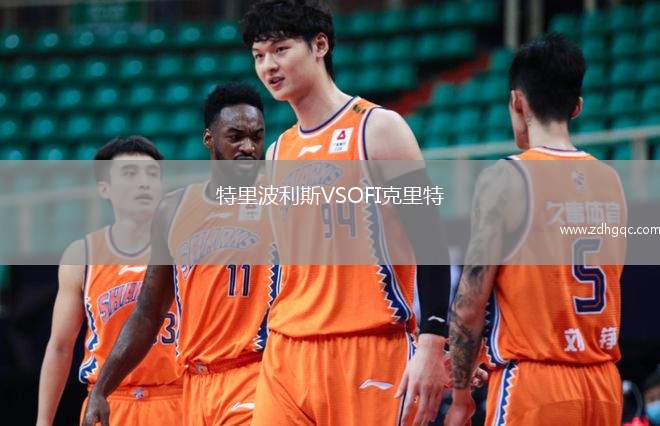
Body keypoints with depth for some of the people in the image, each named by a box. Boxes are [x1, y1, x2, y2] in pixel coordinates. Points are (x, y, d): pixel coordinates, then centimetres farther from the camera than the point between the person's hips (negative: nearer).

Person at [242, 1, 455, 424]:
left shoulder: (378, 128, -3)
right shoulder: (278, 153, 16)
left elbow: (430, 241, -8)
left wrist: (432, 346, -17)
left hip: (371, 354, -6)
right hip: (287, 357, 6)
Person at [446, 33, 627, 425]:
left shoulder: (506, 179, -9)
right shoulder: (611, 180, 10)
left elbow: (470, 307, -11)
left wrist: (461, 393, 0)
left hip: (532, 383, -6)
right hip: (604, 387, 6)